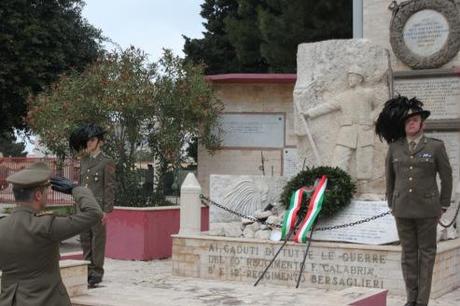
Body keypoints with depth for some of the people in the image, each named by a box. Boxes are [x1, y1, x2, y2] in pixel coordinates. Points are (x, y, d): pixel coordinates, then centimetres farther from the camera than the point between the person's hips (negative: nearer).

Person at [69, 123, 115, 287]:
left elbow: (109, 187, -9)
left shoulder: (107, 162, -6)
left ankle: (97, 272, 5)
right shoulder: (84, 160, 14)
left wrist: (107, 211, -14)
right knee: (85, 239, 8)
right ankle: (88, 269, 16)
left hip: (98, 206, -6)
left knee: (98, 239, -1)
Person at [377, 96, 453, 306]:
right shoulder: (394, 148, 5)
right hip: (402, 209, 2)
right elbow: (389, 177, 14)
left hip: (427, 209, -2)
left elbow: (447, 177, 3)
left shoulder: (436, 146, -2)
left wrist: (443, 206, 2)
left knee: (426, 253, 4)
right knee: (408, 253, 7)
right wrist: (391, 204, 13)